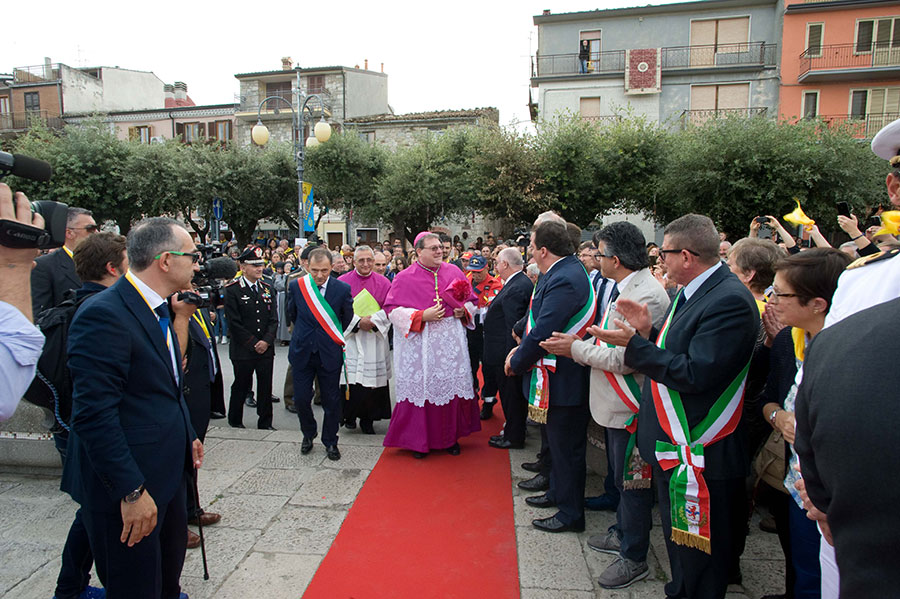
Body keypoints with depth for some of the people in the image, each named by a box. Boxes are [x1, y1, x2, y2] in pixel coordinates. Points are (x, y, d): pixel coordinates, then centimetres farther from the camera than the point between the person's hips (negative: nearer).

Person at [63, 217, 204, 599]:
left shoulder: (156, 309, 9)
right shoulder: (103, 315, -22)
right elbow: (94, 414, -25)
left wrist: (187, 436, 16)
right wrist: (131, 492, -23)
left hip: (166, 475, 9)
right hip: (126, 487, -9)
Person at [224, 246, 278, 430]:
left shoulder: (267, 288, 9)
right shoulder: (232, 290, -6)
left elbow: (274, 319, 7)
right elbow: (234, 323, -10)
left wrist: (266, 341, -7)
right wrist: (253, 343, -11)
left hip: (266, 348, 4)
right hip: (243, 350, -4)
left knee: (266, 387, 7)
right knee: (241, 386, 8)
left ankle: (265, 422, 20)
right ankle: (235, 420, 28)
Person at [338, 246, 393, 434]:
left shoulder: (383, 282, 6)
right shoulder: (343, 282, 2)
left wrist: (373, 321, -14)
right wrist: (358, 322, -15)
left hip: (375, 338, 1)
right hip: (350, 337, -1)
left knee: (373, 378, 1)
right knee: (351, 377, -3)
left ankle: (367, 419, 13)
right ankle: (349, 415, 16)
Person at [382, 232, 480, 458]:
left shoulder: (454, 272, 9)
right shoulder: (404, 278, -2)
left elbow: (471, 299, 18)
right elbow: (392, 310, -7)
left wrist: (463, 311, -3)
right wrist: (423, 315, -17)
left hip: (450, 341, 3)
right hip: (419, 344, -3)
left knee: (452, 385, 6)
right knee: (421, 387, 1)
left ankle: (450, 436, 22)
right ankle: (418, 440, 16)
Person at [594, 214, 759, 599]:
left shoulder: (730, 300, -22)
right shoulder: (691, 292, 9)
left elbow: (695, 374, -28)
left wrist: (635, 345, -24)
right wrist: (648, 333, -3)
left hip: (701, 454, -10)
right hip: (671, 444, 10)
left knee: (700, 554, 8)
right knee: (676, 535, 26)